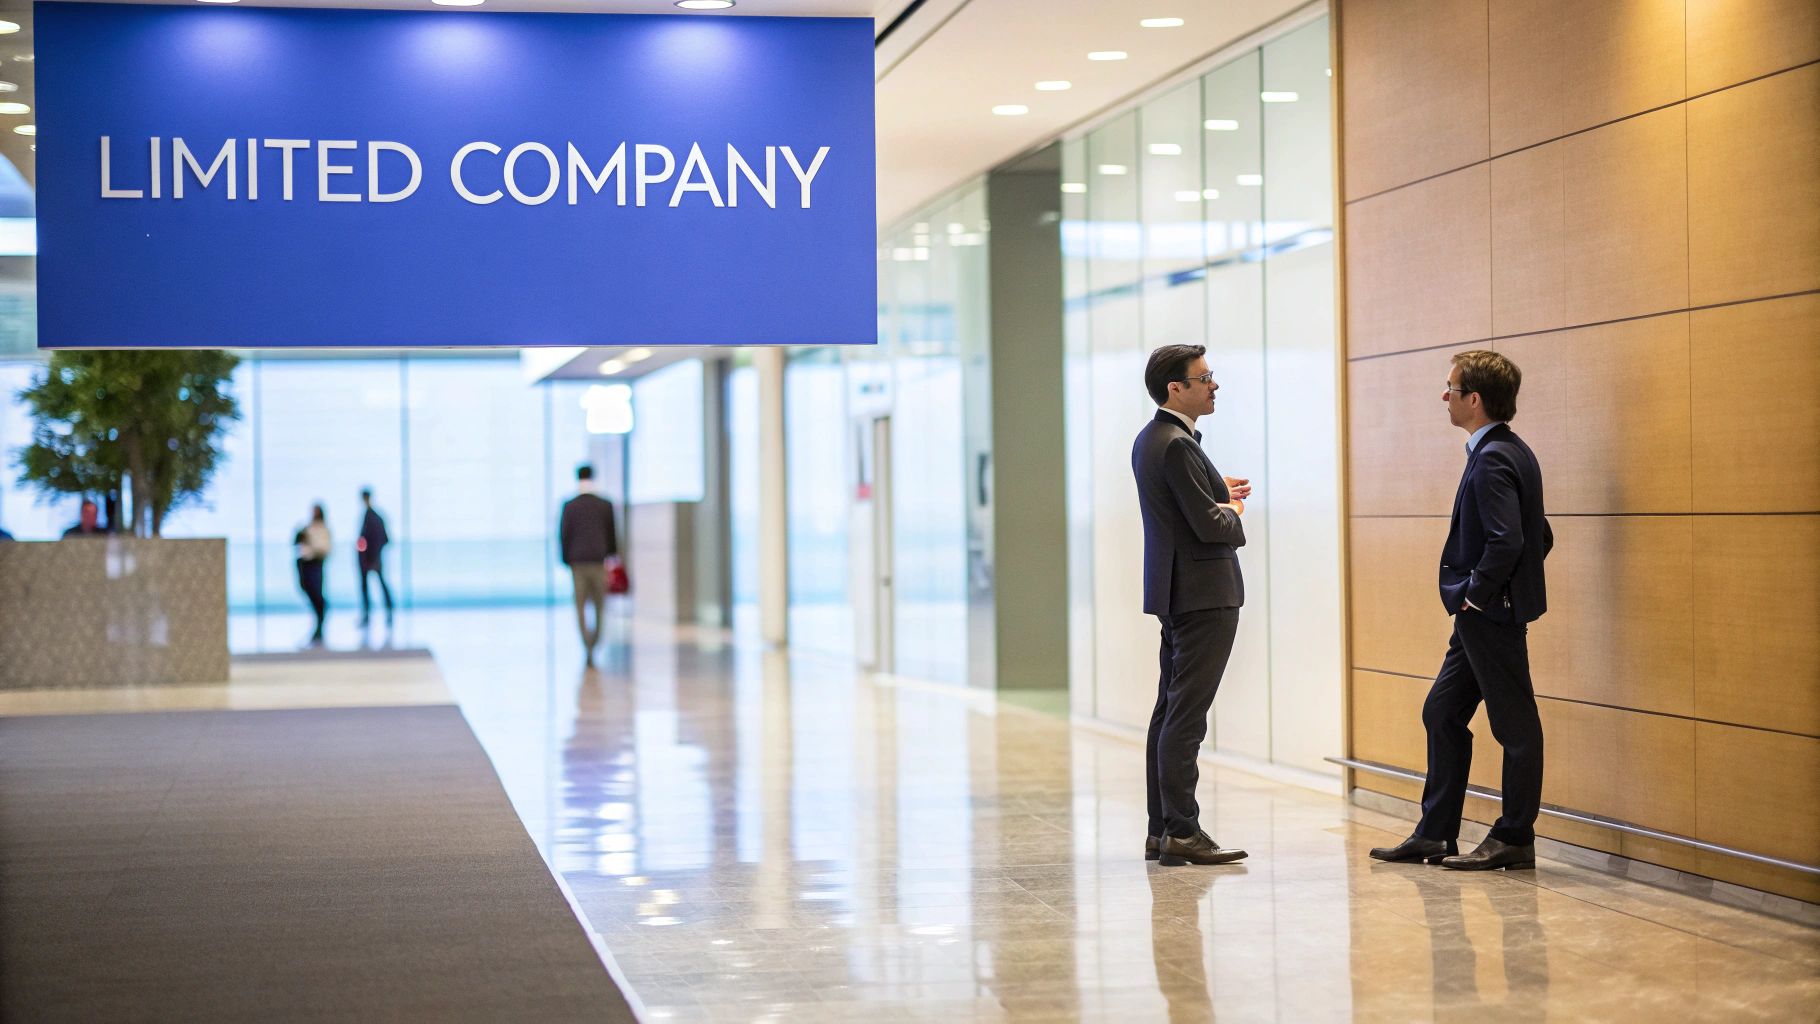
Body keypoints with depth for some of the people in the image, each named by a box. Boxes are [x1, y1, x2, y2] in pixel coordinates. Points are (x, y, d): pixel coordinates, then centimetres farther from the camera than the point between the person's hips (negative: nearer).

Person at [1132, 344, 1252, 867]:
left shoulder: (1150, 439, 14)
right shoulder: (1177, 446, -18)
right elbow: (1209, 525, -21)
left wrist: (1219, 494, 9)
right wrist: (1234, 514, 0)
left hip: (1175, 593, 10)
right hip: (1202, 593, -10)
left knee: (1169, 713, 12)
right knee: (1186, 716, -9)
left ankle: (1161, 831, 17)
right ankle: (1181, 833, -7)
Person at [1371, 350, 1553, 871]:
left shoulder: (1493, 460, -18)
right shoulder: (1511, 452, 13)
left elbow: (1506, 540, -29)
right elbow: (1540, 535, 19)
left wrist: (1477, 593, -16)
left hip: (1491, 615, -11)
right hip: (1480, 618, 11)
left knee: (1514, 725, 0)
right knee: (1442, 714, 14)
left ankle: (1514, 840, 9)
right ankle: (1435, 835, 21)